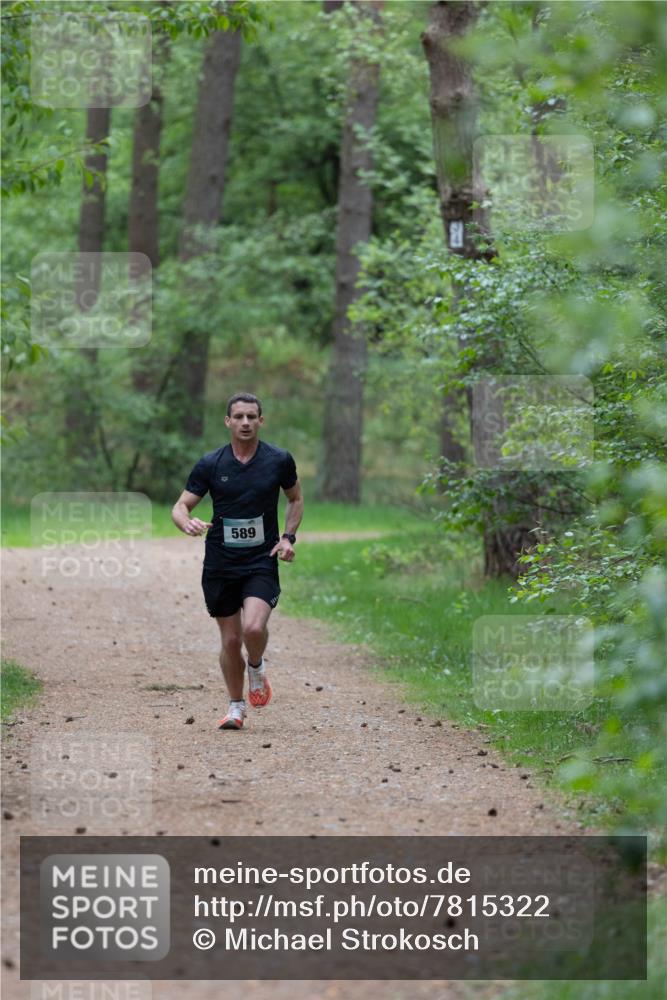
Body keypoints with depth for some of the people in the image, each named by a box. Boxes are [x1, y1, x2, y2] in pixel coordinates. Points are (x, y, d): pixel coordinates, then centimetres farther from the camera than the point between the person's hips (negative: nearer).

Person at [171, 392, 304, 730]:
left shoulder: (279, 460, -2)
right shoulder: (210, 464, -3)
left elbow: (295, 499, 15)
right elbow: (181, 506, 0)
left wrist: (288, 537, 0)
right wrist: (187, 523, -24)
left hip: (262, 562, -1)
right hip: (220, 563, 1)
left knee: (254, 628, -22)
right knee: (231, 641, 4)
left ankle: (257, 667, 11)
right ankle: (236, 707, 24)